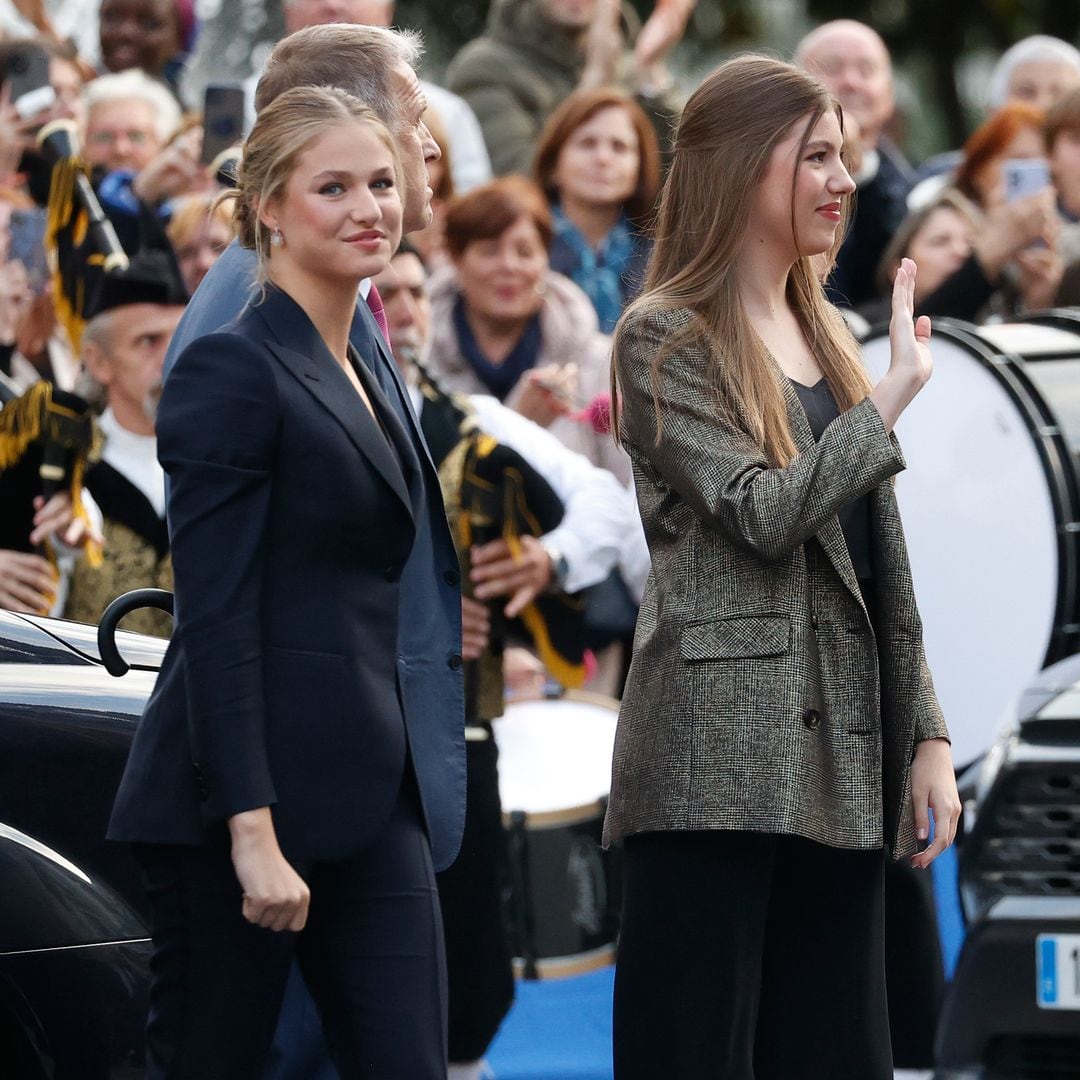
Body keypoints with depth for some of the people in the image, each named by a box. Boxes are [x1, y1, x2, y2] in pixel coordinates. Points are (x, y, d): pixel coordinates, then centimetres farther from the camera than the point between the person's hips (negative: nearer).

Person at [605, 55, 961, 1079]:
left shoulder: (823, 334, 18)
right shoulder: (664, 337, -3)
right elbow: (763, 513, -15)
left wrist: (926, 733, 12)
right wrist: (897, 392, -9)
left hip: (839, 763, 7)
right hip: (719, 760, -7)